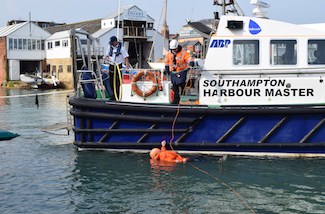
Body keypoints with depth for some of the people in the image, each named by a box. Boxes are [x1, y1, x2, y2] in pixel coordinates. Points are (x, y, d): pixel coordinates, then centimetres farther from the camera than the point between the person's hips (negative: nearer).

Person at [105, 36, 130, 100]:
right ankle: (114, 95, 21)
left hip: (118, 67, -5)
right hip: (111, 66, 5)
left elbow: (126, 57, -8)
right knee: (111, 82, 8)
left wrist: (127, 64, -24)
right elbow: (107, 56, 19)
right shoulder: (109, 47, 11)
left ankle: (118, 97, -4)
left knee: (118, 82, -8)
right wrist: (107, 58, -5)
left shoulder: (121, 48, -3)